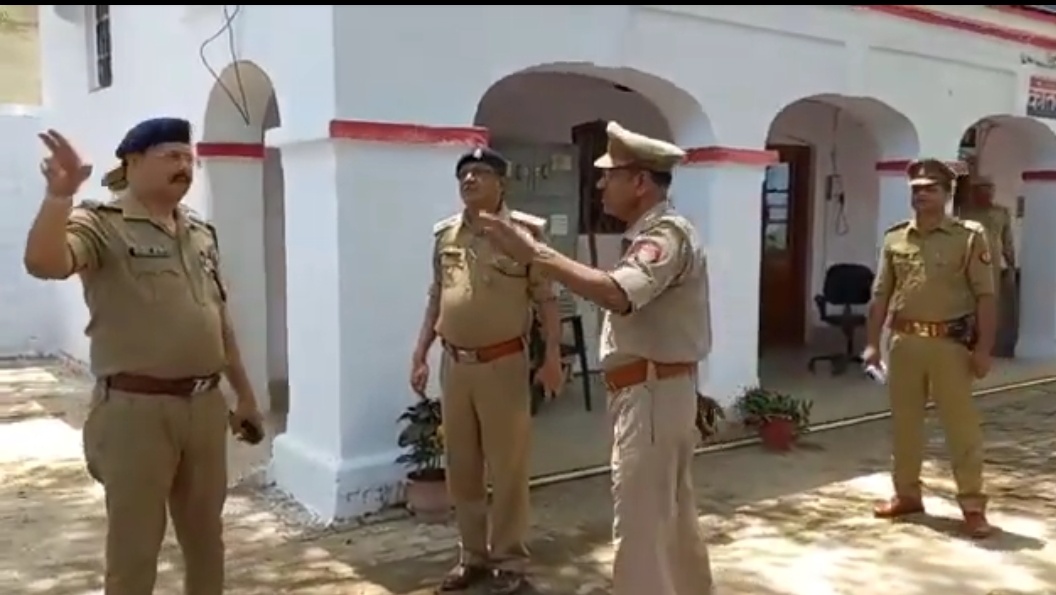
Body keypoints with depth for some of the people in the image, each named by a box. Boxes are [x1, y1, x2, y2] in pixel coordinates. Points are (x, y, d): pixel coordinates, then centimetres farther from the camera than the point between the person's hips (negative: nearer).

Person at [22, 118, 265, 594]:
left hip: (205, 405, 6)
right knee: (134, 546, 6)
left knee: (205, 536, 17)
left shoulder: (201, 233, 12)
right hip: (136, 409, -6)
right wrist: (59, 194, -35)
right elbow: (44, 264, -29)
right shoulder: (101, 225, -8)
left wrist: (245, 394, 16)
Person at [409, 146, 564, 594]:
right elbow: (436, 299, 15)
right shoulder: (445, 233, 9)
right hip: (455, 364, 5)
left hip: (503, 364, -5)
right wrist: (419, 355, 12)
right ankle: (473, 555, 28)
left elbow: (545, 299, -5)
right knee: (461, 466, 13)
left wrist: (552, 356, -13)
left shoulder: (524, 230, -6)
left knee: (507, 467, 3)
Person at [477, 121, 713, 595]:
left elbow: (616, 294, -35)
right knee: (671, 514, 20)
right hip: (656, 391, 11)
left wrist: (534, 253, -33)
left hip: (651, 395, -11)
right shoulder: (651, 233, 16)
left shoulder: (667, 233, -18)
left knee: (640, 523, -2)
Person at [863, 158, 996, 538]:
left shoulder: (969, 237, -4)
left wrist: (983, 347, -12)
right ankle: (907, 494, 25)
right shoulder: (895, 238, 7)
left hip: (950, 343, -4)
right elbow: (881, 294, 11)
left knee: (961, 425, 1)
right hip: (904, 340, 4)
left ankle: (973, 504, 11)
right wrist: (873, 342, 7)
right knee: (904, 422, 12)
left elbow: (985, 296, -6)